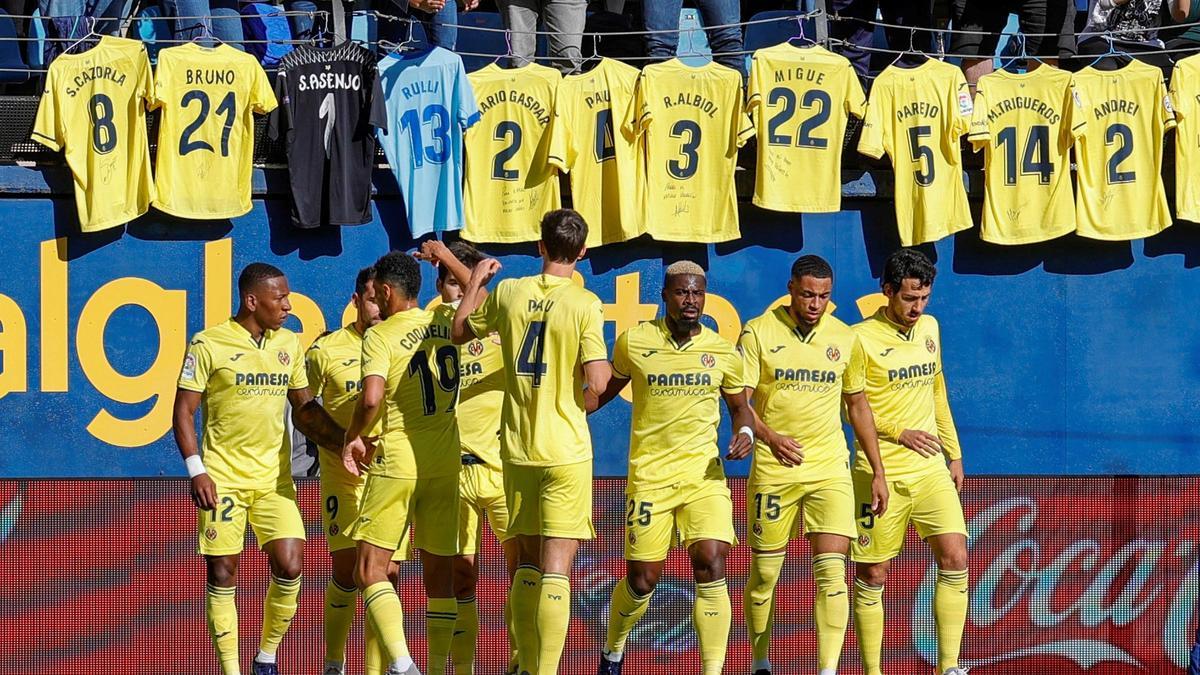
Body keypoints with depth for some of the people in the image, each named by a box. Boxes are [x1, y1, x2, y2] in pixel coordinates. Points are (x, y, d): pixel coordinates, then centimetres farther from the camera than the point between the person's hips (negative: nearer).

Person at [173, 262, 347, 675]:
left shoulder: (289, 344, 9)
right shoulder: (208, 344, -6)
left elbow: (304, 407, 18)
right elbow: (184, 410, -4)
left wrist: (343, 441, 4)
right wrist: (196, 470, -13)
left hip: (274, 478, 4)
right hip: (223, 477, -4)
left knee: (290, 566, -7)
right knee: (223, 574, -1)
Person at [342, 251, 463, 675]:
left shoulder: (380, 336, -8)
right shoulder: (446, 325, 7)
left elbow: (371, 399, -21)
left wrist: (353, 437, -4)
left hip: (396, 461, -5)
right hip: (445, 464, 5)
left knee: (370, 570, -3)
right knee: (439, 574, 11)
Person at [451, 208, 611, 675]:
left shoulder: (508, 293, 1)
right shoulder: (584, 304, -10)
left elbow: (459, 331, 18)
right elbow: (597, 383, -16)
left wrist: (477, 278, 30)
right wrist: (581, 408, 7)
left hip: (517, 448, 4)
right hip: (566, 449, -4)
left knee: (527, 564, 16)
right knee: (556, 567, -6)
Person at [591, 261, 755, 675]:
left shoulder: (723, 353, 2)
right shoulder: (633, 343, -1)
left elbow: (739, 406, 15)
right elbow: (606, 389, 14)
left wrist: (745, 432, -6)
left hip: (704, 472, 1)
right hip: (649, 474, -1)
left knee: (711, 563, -16)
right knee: (642, 579, 2)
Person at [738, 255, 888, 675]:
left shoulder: (844, 339, 6)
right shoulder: (759, 333, -3)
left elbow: (857, 405, 16)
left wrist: (877, 473, 14)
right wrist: (770, 437, -26)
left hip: (830, 469, 1)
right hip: (773, 469, -1)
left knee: (831, 570, -11)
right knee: (764, 572, 6)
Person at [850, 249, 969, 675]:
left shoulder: (929, 329, 11)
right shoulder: (862, 339, -9)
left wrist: (954, 453, 21)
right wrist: (899, 431, -14)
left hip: (931, 469, 5)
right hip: (881, 473, -5)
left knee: (955, 558, -9)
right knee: (872, 575, 1)